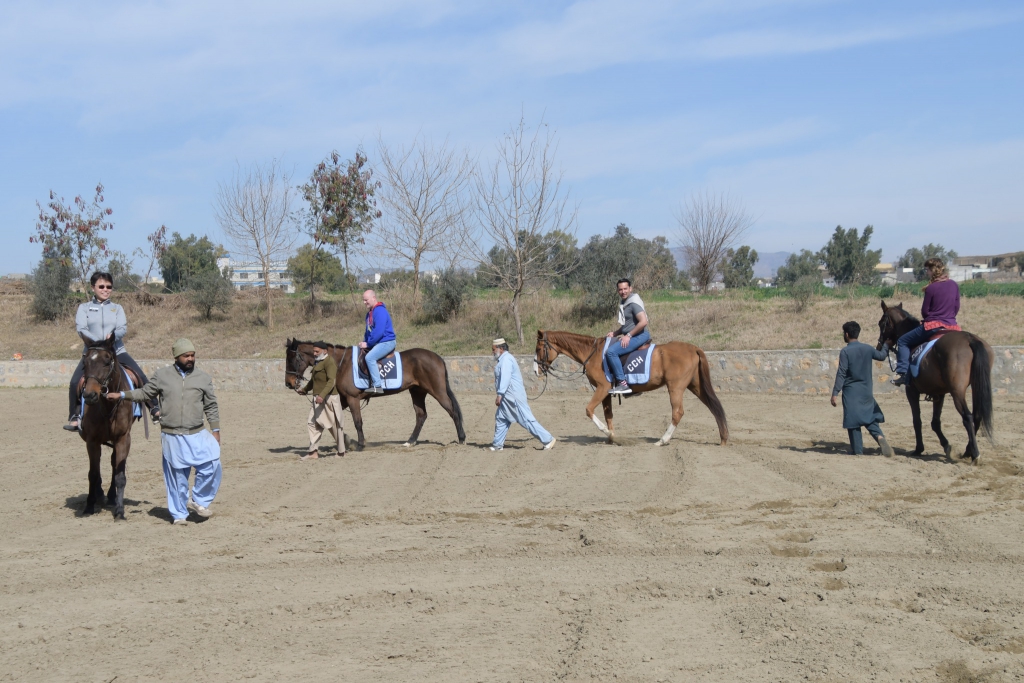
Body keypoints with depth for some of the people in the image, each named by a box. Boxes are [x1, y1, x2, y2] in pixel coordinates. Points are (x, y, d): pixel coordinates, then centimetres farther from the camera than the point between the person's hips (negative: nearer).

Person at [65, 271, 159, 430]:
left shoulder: (117, 308, 11)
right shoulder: (84, 308, 7)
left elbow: (123, 328, -4)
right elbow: (81, 329, -8)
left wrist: (113, 335, -27)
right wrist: (97, 342, -24)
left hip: (116, 351, 1)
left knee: (141, 377, -14)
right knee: (75, 383, -20)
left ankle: (154, 408, -4)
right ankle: (75, 417, -8)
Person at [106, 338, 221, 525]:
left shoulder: (203, 378, 3)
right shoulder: (162, 375, 3)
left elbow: (211, 407, 8)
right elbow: (145, 393, 13)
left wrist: (215, 430, 4)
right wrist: (121, 395, 6)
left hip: (197, 435, 1)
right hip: (171, 436, 0)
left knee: (211, 465, -15)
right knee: (176, 476, 5)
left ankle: (199, 500, 5)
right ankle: (179, 514, 19)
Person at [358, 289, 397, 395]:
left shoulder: (380, 311, -17)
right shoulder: (370, 313, 14)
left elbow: (378, 332, -24)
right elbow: (368, 330, 22)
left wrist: (368, 344, -17)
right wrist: (364, 342, 5)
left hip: (386, 342, -11)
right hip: (376, 342, 11)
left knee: (369, 357, -29)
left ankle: (377, 386, -30)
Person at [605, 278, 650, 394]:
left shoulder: (634, 303, -14)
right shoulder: (624, 303, 16)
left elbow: (643, 322, -25)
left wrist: (628, 335, -21)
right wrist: (614, 333, 12)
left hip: (640, 336, -11)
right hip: (629, 336, 11)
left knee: (611, 351, -24)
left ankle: (623, 384, -23)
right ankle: (615, 381, 15)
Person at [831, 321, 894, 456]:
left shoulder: (845, 352, -12)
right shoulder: (868, 349, 4)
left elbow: (841, 374, -15)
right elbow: (881, 356, 24)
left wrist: (835, 393, -12)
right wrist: (886, 346, 45)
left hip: (851, 392, -5)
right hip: (866, 391, 5)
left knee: (853, 421, 2)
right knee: (870, 417, 14)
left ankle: (858, 450, 4)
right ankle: (879, 436, -13)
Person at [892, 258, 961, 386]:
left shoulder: (931, 288, -11)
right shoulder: (954, 285, 5)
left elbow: (925, 311, -3)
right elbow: (957, 307, 11)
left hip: (932, 326, -6)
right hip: (952, 326, 6)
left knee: (903, 342, 8)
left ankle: (902, 373, -4)